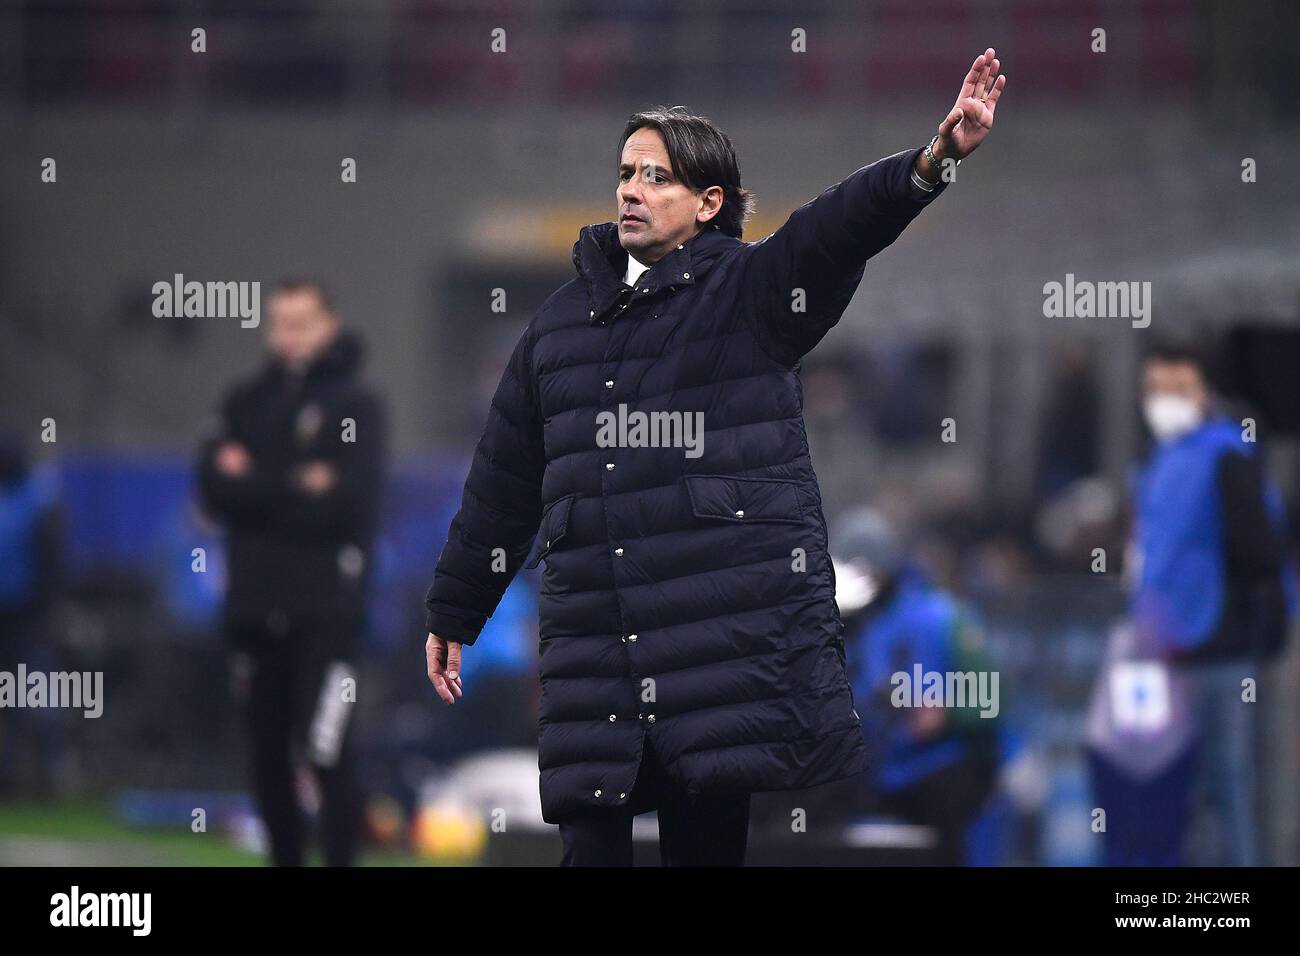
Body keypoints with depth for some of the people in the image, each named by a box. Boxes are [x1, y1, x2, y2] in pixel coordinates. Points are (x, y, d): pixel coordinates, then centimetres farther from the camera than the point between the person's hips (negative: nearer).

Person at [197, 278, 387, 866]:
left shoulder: (355, 405, 0)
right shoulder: (245, 404, 14)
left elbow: (349, 502, -12)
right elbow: (216, 491, 1)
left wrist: (256, 487, -8)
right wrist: (297, 488, -11)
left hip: (327, 612, -5)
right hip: (255, 608, 5)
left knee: (326, 752, -13)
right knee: (268, 756, 8)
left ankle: (340, 863, -10)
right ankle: (285, 864, 18)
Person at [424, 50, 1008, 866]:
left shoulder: (750, 290, 3)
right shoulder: (564, 322, 17)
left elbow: (844, 224, -17)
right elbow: (505, 482, 22)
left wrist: (936, 158, -36)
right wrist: (453, 615, 25)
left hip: (732, 640, -4)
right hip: (595, 664, 4)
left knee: (709, 842, -3)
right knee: (592, 845, -1)